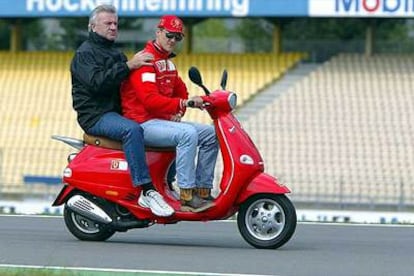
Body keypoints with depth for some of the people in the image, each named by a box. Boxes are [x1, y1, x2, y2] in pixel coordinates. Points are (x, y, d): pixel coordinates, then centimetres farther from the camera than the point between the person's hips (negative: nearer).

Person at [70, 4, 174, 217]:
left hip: (118, 113, 9)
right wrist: (128, 66, -25)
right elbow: (97, 82, -21)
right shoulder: (85, 53, -3)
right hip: (97, 116, -9)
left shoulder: (116, 54, 26)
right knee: (132, 130, -37)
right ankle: (146, 191, -41)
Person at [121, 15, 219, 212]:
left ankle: (203, 191, -3)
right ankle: (187, 196, -34)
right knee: (188, 134, -33)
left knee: (211, 134, 1)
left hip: (164, 120, 10)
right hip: (144, 122, -10)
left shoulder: (167, 62, 18)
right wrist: (182, 103, -33)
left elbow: (181, 91, 28)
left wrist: (178, 112, 6)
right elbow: (150, 99, -26)